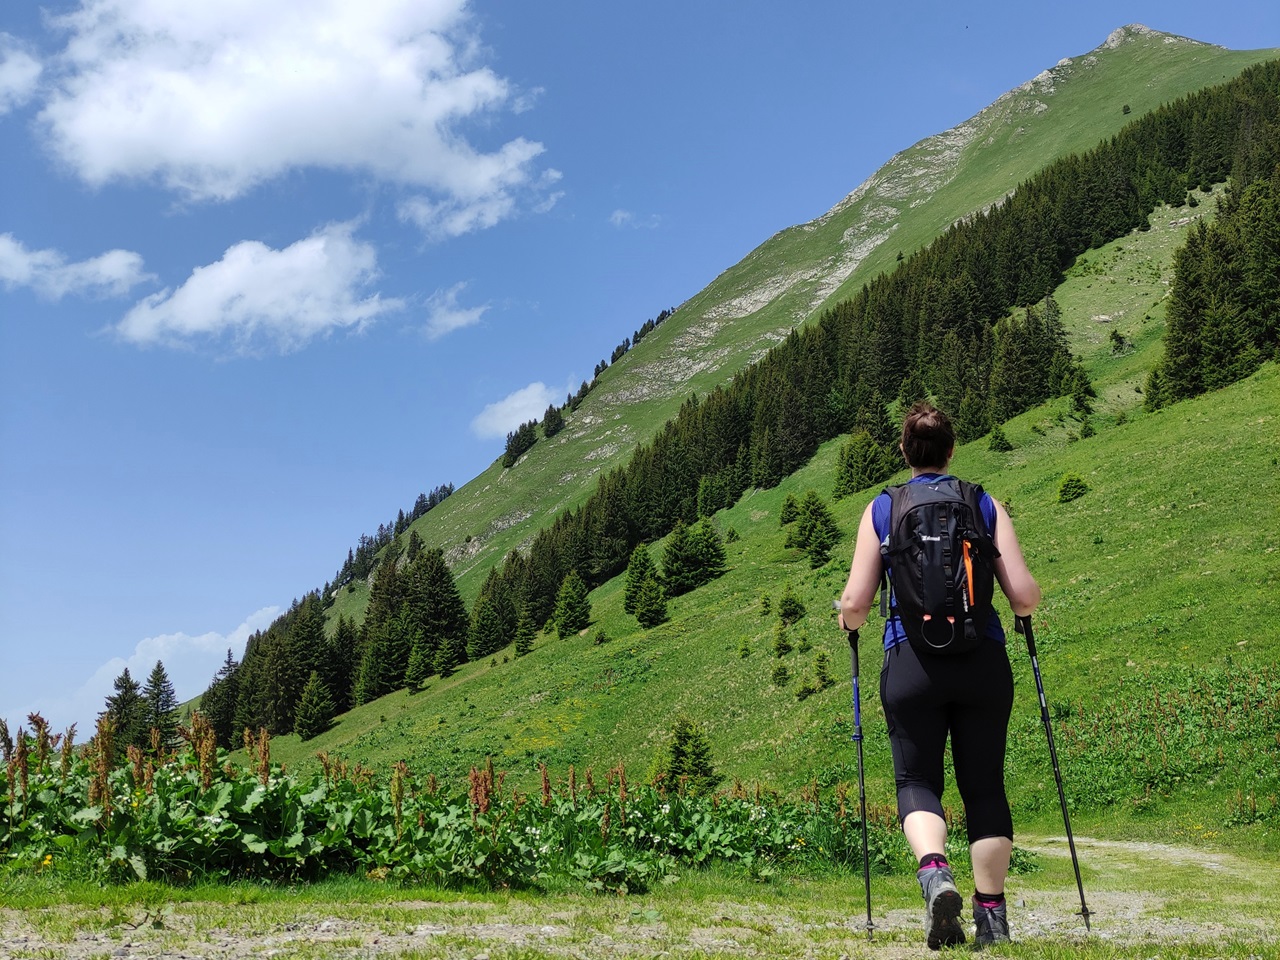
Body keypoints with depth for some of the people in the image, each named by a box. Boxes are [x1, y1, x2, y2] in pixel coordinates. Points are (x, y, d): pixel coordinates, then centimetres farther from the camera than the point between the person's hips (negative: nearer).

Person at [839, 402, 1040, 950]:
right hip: (983, 661, 1)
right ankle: (992, 917, 15)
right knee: (984, 786, 12)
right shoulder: (986, 505, 6)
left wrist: (850, 618, 22)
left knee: (917, 781, 9)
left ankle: (934, 872, -18)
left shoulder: (881, 509, 4)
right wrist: (1024, 607, 25)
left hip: (911, 662, -1)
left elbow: (855, 605, -1)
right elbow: (1025, 597, 2)